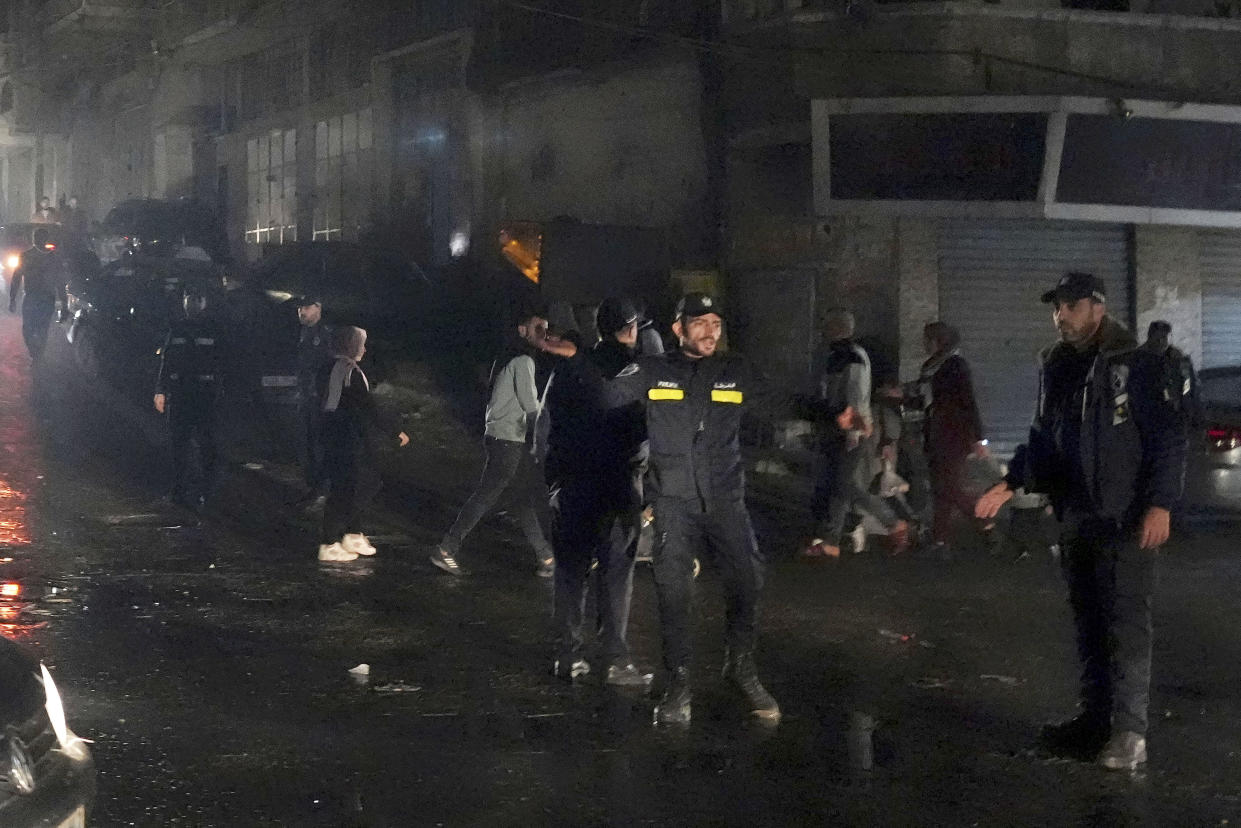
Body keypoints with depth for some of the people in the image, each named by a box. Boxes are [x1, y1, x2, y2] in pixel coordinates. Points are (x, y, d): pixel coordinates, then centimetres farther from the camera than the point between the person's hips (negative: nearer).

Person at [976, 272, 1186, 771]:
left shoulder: (1136, 365, -8)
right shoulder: (1056, 369, 12)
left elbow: (1168, 438, -11)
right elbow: (1044, 440, 21)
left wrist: (1160, 503, -19)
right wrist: (1010, 484, 10)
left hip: (1126, 521, -7)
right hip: (1076, 519, 7)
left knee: (1125, 623, -7)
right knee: (1088, 622, 12)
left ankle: (1130, 731, -3)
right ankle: (1096, 717, 20)